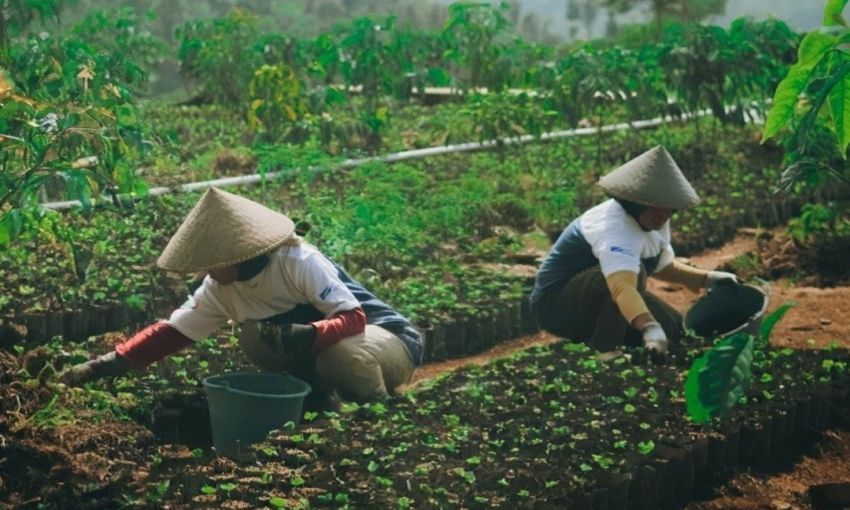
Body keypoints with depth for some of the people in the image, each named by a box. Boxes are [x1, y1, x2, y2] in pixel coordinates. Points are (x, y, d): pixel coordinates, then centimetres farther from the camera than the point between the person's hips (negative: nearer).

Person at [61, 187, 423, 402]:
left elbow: (354, 318, -32)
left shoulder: (299, 262, -28)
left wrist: (304, 335, -49)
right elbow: (170, 332, -7)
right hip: (318, 346, 6)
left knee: (343, 355, -39)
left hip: (390, 339, -6)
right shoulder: (220, 288, -8)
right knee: (255, 338, -16)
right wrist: (108, 364, -17)